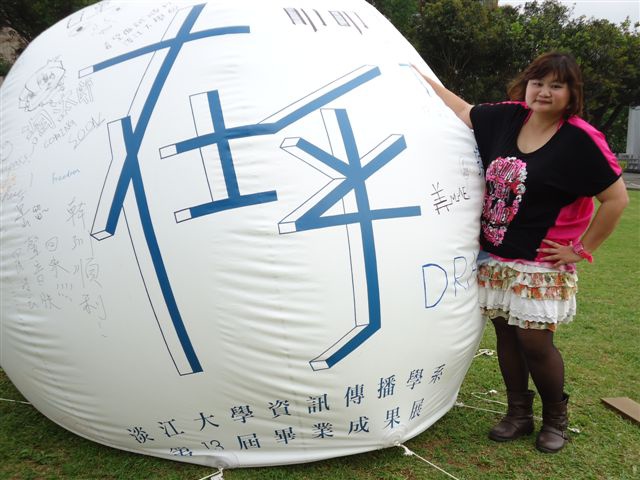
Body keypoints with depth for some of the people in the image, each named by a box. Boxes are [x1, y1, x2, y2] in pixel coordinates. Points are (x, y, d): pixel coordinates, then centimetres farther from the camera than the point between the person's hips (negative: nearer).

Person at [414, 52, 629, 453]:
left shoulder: (580, 140, -12)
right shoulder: (507, 117, 2)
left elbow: (617, 198, -10)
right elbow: (462, 109, 17)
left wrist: (583, 249, -9)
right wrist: (417, 74, 22)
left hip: (543, 263, -5)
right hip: (496, 256, 5)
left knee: (534, 342, -2)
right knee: (506, 334, 11)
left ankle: (556, 418, 28)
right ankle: (518, 414, 31)